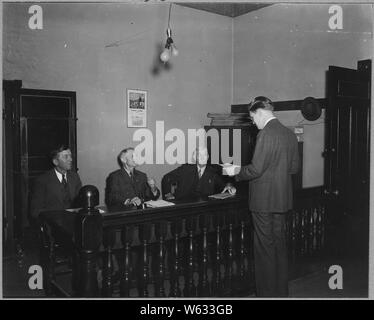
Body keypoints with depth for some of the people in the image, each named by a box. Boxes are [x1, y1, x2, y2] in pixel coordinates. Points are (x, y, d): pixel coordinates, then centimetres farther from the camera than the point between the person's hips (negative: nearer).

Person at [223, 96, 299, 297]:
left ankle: (267, 292, 14)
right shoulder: (290, 134, 8)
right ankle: (281, 291, 29)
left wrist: (236, 171, -4)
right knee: (279, 245, 17)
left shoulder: (266, 134, -17)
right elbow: (294, 167, 13)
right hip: (282, 198, 8)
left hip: (264, 200, -8)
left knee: (264, 248, 3)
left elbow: (256, 169, -20)